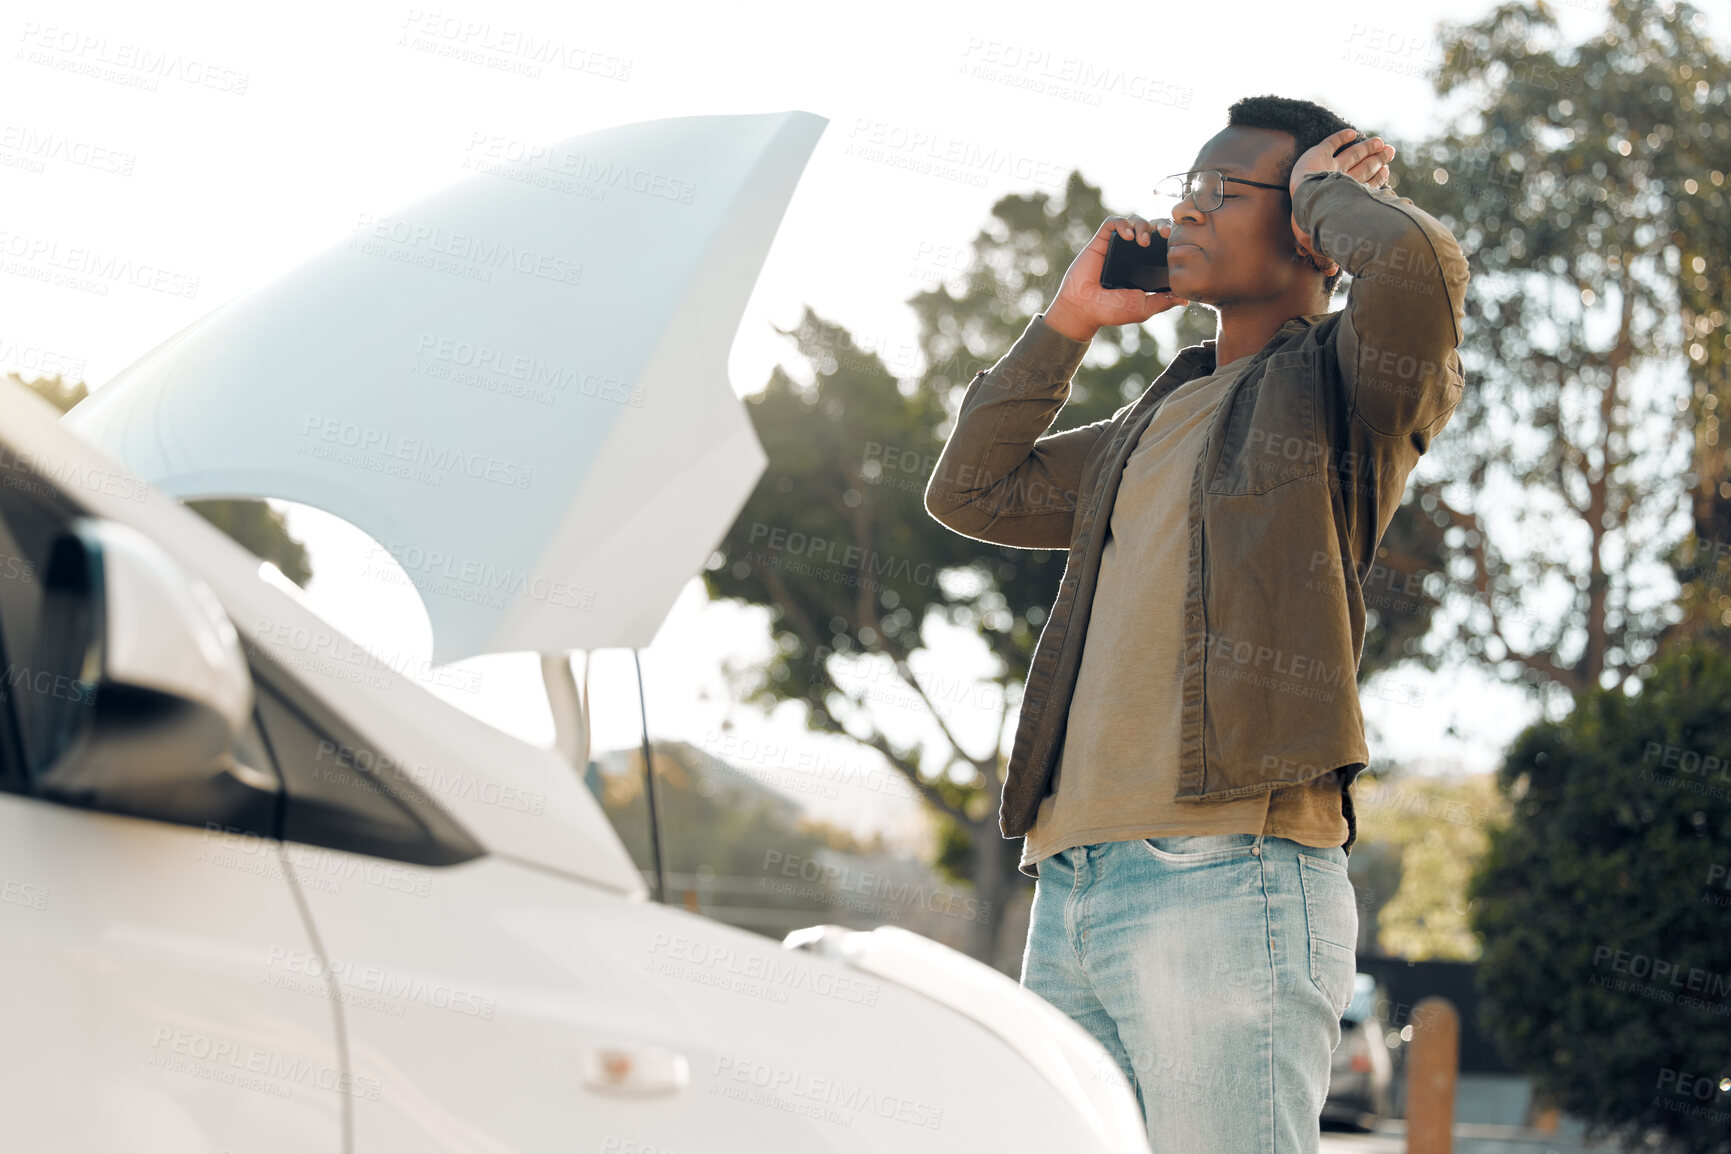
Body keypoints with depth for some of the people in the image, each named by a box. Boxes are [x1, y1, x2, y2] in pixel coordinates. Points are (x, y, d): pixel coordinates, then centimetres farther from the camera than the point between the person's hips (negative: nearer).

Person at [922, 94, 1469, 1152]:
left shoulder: (1337, 385, 3)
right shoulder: (1153, 424, 25)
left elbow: (1421, 265, -19)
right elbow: (971, 493, 31)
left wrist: (1326, 191, 3)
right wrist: (1069, 321, 23)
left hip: (1229, 878, -8)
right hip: (1071, 886, 8)